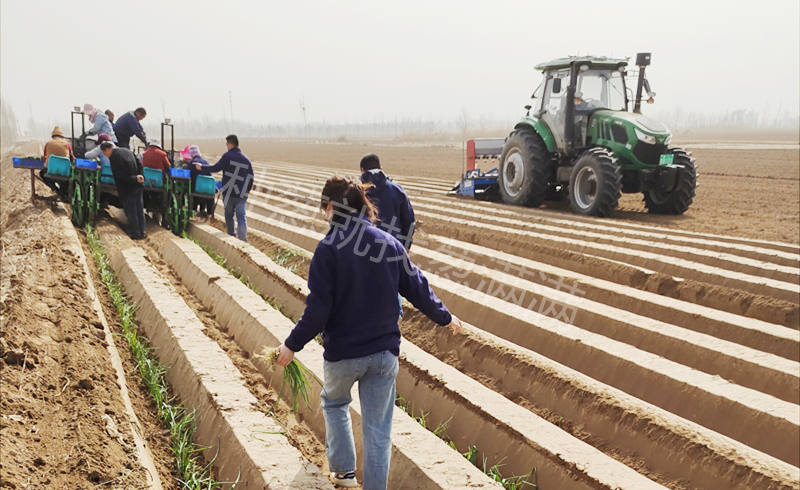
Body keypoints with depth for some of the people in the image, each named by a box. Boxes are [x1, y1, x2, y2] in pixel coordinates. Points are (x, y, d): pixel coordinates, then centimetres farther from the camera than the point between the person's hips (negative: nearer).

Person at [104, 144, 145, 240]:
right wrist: (141, 176, 0)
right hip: (138, 186, 8)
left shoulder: (114, 157, -16)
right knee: (139, 211, 14)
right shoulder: (127, 151, 9)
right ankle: (141, 233, 22)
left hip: (128, 189, -8)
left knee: (131, 212, 4)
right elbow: (139, 164, 10)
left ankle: (135, 234, 10)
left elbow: (122, 175, -20)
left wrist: (135, 179, -16)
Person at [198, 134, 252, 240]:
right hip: (241, 194, 3)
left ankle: (231, 237, 18)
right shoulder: (246, 159, 9)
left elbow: (216, 168, -8)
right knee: (241, 217, 1)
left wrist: (202, 167, 6)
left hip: (229, 192, -3)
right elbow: (250, 178, 10)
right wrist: (246, 192, 19)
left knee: (229, 215, 13)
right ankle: (243, 239, -11)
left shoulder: (228, 156, -6)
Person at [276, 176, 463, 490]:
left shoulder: (329, 248, -15)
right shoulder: (390, 244, -2)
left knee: (334, 402, 27)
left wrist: (292, 345, -6)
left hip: (342, 352, -2)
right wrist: (445, 318, 21)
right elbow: (418, 289, 6)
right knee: (378, 427, 11)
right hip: (384, 352, 3)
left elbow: (317, 309, -17)